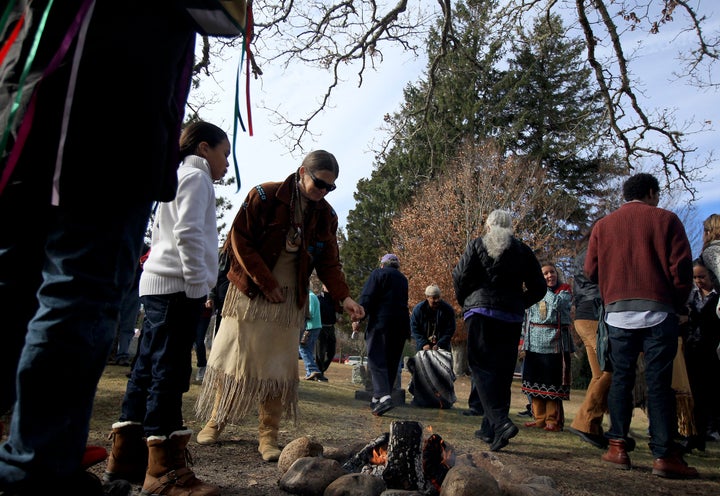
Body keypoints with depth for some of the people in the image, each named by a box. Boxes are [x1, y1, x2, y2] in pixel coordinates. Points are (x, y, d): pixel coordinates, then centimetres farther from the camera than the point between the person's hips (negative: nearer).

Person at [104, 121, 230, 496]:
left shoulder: (178, 177, 26)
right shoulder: (196, 176, -3)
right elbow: (188, 234, -16)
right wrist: (198, 285, -17)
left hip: (157, 284, 10)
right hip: (178, 286, -10)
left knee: (148, 369, 11)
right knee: (169, 372, -10)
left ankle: (125, 457, 18)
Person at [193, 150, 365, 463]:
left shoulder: (326, 216, 3)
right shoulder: (264, 196, -9)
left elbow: (329, 264, 2)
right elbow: (240, 240, -11)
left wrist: (343, 297, -15)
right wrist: (266, 283, -14)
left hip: (289, 300, 3)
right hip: (249, 292, -2)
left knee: (277, 367, 2)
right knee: (232, 356, 6)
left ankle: (268, 436, 12)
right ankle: (216, 420, 26)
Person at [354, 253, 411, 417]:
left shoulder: (378, 273, 2)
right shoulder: (403, 279, 21)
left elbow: (367, 297, -9)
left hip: (380, 322, -6)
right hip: (401, 324, 6)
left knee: (376, 360, -9)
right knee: (391, 363, 9)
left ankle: (383, 396, -25)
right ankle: (379, 399, 14)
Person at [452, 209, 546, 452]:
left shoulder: (477, 245, 4)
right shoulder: (523, 250, 11)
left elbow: (460, 276, -4)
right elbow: (538, 287, 9)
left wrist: (465, 302, 11)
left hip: (480, 313, -3)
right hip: (511, 318, 3)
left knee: (482, 368, -3)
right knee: (502, 373, 9)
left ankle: (500, 422, -21)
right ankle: (489, 429, 15)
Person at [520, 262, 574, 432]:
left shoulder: (565, 290, 3)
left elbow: (556, 303, -18)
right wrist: (525, 340, 14)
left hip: (555, 341, -4)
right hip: (535, 341, 5)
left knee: (552, 379, -5)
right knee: (534, 378, 4)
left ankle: (553, 420, 3)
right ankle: (539, 418, 12)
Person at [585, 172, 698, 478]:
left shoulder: (603, 225, 10)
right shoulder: (665, 219, 3)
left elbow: (591, 270, 5)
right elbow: (681, 266, -3)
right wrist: (677, 304, 10)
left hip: (618, 312, 2)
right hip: (658, 311, -2)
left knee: (621, 378, 8)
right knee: (659, 382, 0)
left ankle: (617, 447, 9)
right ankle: (664, 455, 0)